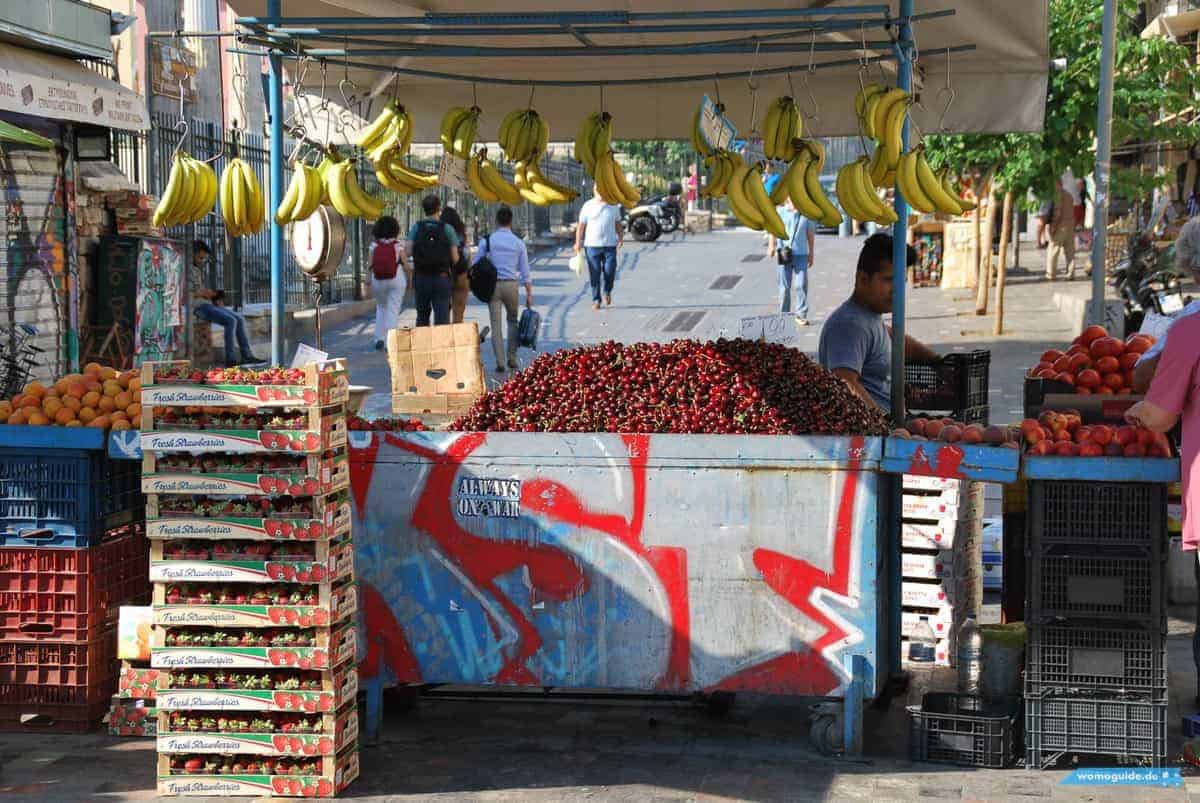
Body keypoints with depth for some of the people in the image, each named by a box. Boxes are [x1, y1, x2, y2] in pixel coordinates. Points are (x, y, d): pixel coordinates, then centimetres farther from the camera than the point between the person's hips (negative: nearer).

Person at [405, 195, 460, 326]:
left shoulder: (416, 227, 0)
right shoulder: (447, 228, -5)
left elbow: (408, 250, -10)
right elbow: (455, 258, -7)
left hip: (420, 277, 2)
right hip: (441, 277, -2)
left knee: (422, 317, 17)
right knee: (442, 319, -4)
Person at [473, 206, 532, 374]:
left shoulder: (487, 240, -1)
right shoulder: (519, 242, 2)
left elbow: (475, 265, -2)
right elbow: (525, 271, 3)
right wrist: (529, 294, 7)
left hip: (493, 285, -1)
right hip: (511, 285, 1)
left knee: (496, 324, 3)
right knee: (513, 320, 19)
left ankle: (500, 362, -3)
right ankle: (512, 359, 13)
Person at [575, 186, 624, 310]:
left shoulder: (614, 206, 9)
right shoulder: (588, 206, 3)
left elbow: (618, 223, 18)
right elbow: (581, 225, 4)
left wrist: (621, 237, 5)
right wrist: (578, 242, -1)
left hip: (610, 244, 1)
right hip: (592, 245, -1)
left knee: (610, 271, -4)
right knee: (595, 274, 0)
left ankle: (607, 292, 24)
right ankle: (596, 300, 9)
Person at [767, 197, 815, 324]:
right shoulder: (780, 212, 2)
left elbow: (810, 234, 12)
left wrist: (811, 253, 14)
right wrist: (771, 246, -23)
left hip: (801, 254, 1)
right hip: (784, 255, -1)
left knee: (802, 285, -5)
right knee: (784, 286, 6)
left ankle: (801, 315, 2)